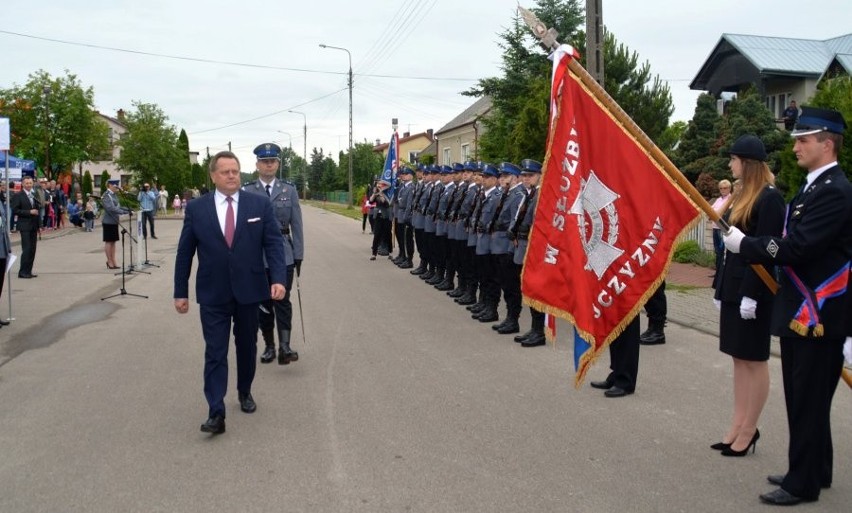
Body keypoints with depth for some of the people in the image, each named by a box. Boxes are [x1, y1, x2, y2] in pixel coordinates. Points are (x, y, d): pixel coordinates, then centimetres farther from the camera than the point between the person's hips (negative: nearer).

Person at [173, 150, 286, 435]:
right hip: (212, 295, -1)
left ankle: (245, 392, 37)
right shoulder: (196, 208, -1)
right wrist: (180, 292, 3)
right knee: (215, 353, -2)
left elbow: (274, 243, -4)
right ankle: (216, 413, -1)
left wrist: (278, 278, -17)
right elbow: (185, 253, 3)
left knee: (247, 347, 16)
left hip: (249, 291, 1)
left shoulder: (260, 204, -1)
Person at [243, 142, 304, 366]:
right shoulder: (247, 192, 1)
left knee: (282, 301, -8)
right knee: (263, 303, 8)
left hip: (284, 255, 0)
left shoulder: (289, 190, 4)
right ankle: (269, 346, 20)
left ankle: (284, 347, -10)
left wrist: (298, 255, 0)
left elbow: (296, 225, 3)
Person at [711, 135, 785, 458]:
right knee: (739, 359, 12)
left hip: (753, 290, -9)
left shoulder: (769, 198, -13)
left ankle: (748, 430, 11)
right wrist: (722, 286, 15)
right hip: (734, 286, 9)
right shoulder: (744, 196, 14)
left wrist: (751, 295, -20)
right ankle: (738, 425, 20)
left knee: (754, 361, 1)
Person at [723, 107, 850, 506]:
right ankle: (814, 471, 31)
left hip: (818, 315, -10)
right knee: (804, 398, 18)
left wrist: (743, 244, -14)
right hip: (802, 311, 10)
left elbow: (795, 248, -24)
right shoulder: (815, 187, 14)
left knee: (808, 400, 0)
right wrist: (749, 246, 3)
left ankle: (803, 483, 12)